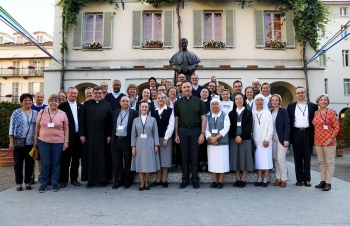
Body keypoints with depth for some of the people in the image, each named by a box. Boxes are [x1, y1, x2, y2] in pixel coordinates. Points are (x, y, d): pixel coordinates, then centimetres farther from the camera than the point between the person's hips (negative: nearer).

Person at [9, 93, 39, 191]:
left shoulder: (36, 113, 7)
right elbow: (12, 128, -2)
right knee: (18, 163, 6)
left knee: (30, 163, 7)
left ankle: (27, 182, 18)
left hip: (31, 143, 2)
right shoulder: (16, 112, 0)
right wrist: (11, 142, -7)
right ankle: (18, 183, 16)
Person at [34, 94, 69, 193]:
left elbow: (66, 128, 4)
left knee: (56, 163, 7)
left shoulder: (63, 114, 2)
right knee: (45, 163, 3)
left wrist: (66, 141, -2)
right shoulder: (42, 112, 5)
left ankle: (55, 184, 18)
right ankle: (43, 184, 16)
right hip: (43, 141, 1)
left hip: (58, 142, 0)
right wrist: (35, 139, 7)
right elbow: (37, 126, 9)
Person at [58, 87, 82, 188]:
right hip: (67, 136, -4)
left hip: (78, 136, 4)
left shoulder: (81, 106, 11)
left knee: (76, 159, 11)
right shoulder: (62, 106, -1)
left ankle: (74, 178, 22)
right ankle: (63, 180, 14)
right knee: (65, 159, 4)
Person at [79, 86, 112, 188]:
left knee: (102, 157, 5)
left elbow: (110, 121, 2)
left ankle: (102, 179, 15)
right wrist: (82, 134, -3)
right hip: (89, 135, 1)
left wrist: (109, 135, -4)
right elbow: (82, 120, 4)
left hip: (102, 136, -1)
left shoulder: (107, 105, 5)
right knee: (89, 157, 5)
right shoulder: (87, 104, 7)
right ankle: (90, 180, 15)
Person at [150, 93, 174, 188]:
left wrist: (166, 138, -11)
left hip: (166, 138, -2)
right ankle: (158, 180, 16)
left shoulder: (170, 111, 0)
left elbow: (171, 125, -5)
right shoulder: (153, 111, 9)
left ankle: (164, 180, 12)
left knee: (165, 158, 2)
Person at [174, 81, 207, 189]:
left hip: (195, 130, -1)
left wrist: (202, 133, -7)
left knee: (194, 156, 5)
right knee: (184, 155, 7)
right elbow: (176, 119, 6)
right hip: (182, 131, 1)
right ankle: (185, 179, 17)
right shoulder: (178, 103, 7)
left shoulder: (198, 101, 3)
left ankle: (195, 179, 16)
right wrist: (176, 134, 1)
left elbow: (203, 118, 0)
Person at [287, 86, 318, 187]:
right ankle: (299, 179, 14)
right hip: (296, 134, 1)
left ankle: (307, 179, 15)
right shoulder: (291, 106, 8)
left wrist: (314, 134, -4)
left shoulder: (313, 106, 5)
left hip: (307, 133, -1)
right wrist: (290, 135, 1)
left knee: (307, 158, 6)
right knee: (298, 158, 6)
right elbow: (289, 121, 6)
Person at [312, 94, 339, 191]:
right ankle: (323, 181, 21)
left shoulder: (331, 113, -4)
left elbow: (336, 127, -5)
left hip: (328, 141, -5)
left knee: (329, 162, 2)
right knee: (321, 162, 12)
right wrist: (315, 138, 6)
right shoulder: (315, 113, 8)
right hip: (318, 141, 5)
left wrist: (331, 138, -14)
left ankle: (328, 183, 9)